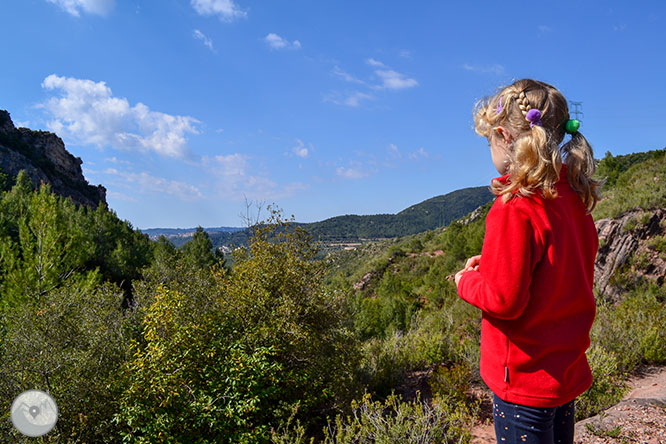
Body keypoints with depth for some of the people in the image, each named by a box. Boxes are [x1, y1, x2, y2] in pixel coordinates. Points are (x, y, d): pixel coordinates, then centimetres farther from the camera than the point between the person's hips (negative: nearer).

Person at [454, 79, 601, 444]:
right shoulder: (574, 200, 2)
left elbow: (504, 300, -24)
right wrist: (492, 264, 8)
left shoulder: (514, 209, -24)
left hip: (525, 382, -8)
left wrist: (467, 282, -5)